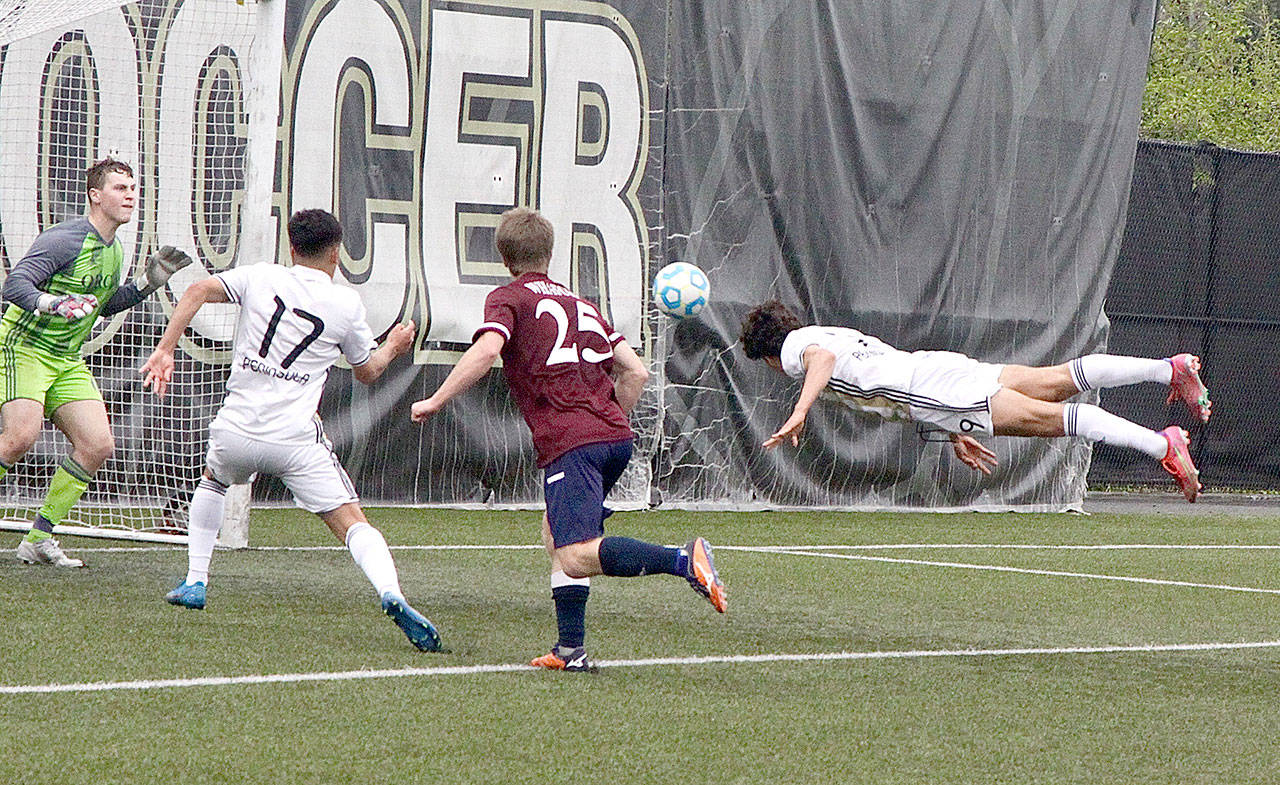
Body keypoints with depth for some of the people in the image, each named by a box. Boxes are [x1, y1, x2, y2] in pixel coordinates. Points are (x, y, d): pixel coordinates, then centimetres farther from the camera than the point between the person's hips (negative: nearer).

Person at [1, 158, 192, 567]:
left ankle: (38, 539, 2)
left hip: (68, 360, 8)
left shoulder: (116, 251, 9)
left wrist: (147, 282, 12)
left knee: (98, 444, -6)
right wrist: (53, 302, -41)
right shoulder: (64, 239, -16)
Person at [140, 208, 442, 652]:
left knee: (212, 480, 35)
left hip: (236, 431, 3)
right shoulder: (347, 305, 5)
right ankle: (391, 593, -32)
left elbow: (198, 292, -2)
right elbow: (367, 371, 17)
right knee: (352, 522, -6)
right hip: (296, 440, -2)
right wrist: (392, 348, 38)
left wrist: (164, 350, -1)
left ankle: (194, 583, 31)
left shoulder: (261, 278, 8)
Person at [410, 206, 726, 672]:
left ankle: (682, 560, -36)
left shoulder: (508, 299, 8)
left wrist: (435, 402, -6)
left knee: (575, 557, -17)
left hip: (569, 442, -7)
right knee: (556, 535, 23)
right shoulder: (582, 304, 26)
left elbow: (486, 350, -13)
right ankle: (570, 648, 16)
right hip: (616, 436, 7)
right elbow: (636, 372, 21)